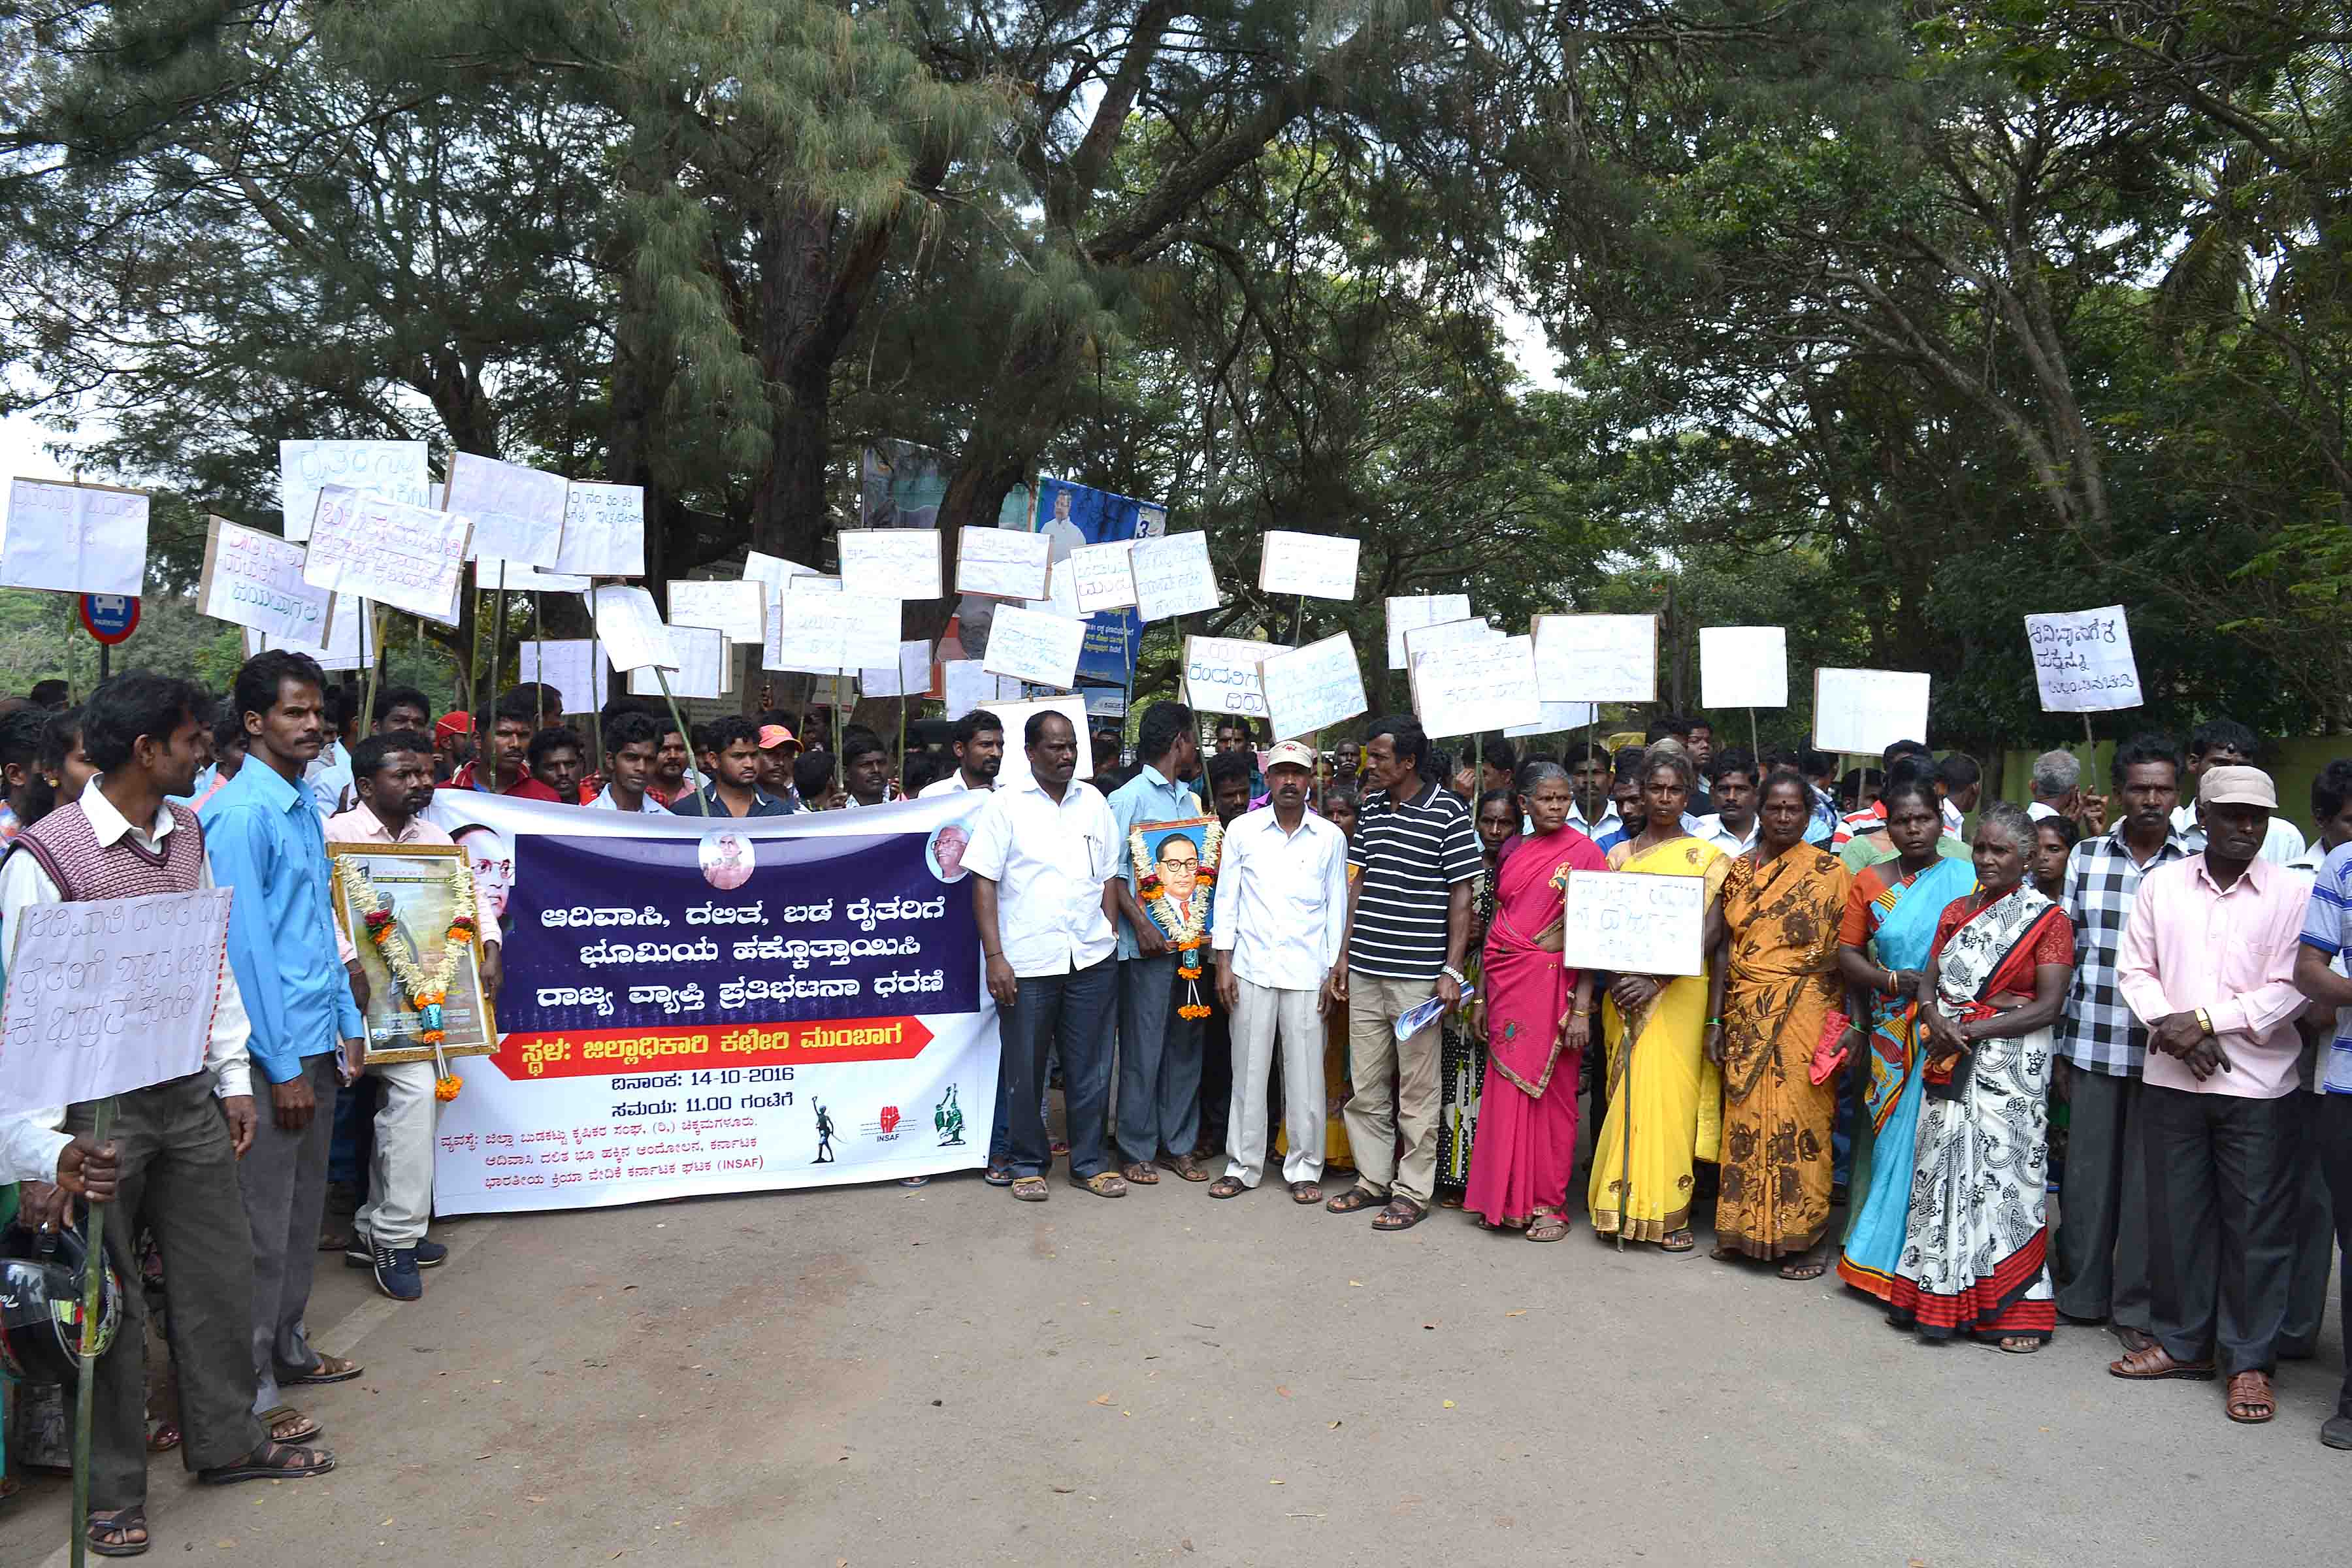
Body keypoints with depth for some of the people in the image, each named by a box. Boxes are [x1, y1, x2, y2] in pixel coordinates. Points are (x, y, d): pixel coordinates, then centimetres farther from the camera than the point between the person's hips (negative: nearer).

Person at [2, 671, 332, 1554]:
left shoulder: (187, 834, 6)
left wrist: (233, 1077, 11)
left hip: (187, 1096, 6)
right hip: (99, 1107, -6)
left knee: (218, 1273, 15)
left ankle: (226, 1439, 33)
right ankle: (113, 1489, 25)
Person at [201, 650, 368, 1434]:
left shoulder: (305, 808, 12)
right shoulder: (242, 813, -15)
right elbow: (244, 944, -18)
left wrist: (347, 1023, 16)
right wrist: (283, 1066, -18)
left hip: (313, 1043, 9)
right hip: (271, 1049, -9)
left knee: (303, 1211, 19)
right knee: (263, 1224, 1)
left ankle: (287, 1347, 33)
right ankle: (248, 1391, 13)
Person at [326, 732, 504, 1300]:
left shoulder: (434, 839, 14)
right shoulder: (337, 834, -7)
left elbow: (473, 896, 14)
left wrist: (489, 950, -4)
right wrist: (352, 964, -32)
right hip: (364, 990, -8)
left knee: (404, 1099, 11)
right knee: (416, 1086, -21)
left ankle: (374, 1230, 25)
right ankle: (396, 1237, -12)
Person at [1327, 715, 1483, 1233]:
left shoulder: (1448, 812, -7)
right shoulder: (1372, 807, 10)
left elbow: (1461, 896, -7)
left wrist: (1452, 970, -11)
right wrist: (1345, 956, 13)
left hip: (1418, 974, -6)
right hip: (1365, 971, 6)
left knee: (1417, 1091, 4)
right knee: (1365, 1085, 12)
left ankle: (1413, 1192, 15)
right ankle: (1373, 1180, 25)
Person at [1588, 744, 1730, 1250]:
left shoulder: (1706, 856, 2)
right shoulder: (1619, 855, 10)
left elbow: (1712, 931, -8)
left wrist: (1656, 980, -18)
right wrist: (1616, 980, -9)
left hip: (1679, 992, -2)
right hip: (1625, 993, 2)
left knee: (1670, 1093, -3)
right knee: (1628, 1094, 3)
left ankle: (1667, 1211, 7)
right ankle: (1623, 1203, 12)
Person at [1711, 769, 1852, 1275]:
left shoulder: (1828, 870, -1)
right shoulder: (1739, 870, 9)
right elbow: (1725, 948, 9)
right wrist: (1716, 1020, 5)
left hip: (1803, 1015, -4)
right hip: (1746, 1015, 4)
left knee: (1800, 1119, -2)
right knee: (1746, 1117, 7)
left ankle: (1808, 1237, 10)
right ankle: (1747, 1228, 20)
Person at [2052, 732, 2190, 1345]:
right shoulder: (2086, 856, 5)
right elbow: (2065, 951, 8)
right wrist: (2059, 1047, 7)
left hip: (2162, 1048, -1)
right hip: (2091, 1042, 1)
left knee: (2148, 1178, 6)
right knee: (2087, 1170, 9)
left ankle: (2137, 1304, 20)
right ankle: (2081, 1292, 24)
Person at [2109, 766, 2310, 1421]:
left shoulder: (2293, 893, -2)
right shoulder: (2161, 884, 6)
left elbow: (2289, 990, -7)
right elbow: (2134, 968, 5)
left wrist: (2203, 1021, -15)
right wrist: (2170, 1028, -11)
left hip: (2258, 1086, -2)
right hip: (2171, 1080, 3)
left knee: (2256, 1225, 4)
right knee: (2175, 1214, 11)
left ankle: (2250, 1361, 18)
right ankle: (2182, 1342, 26)